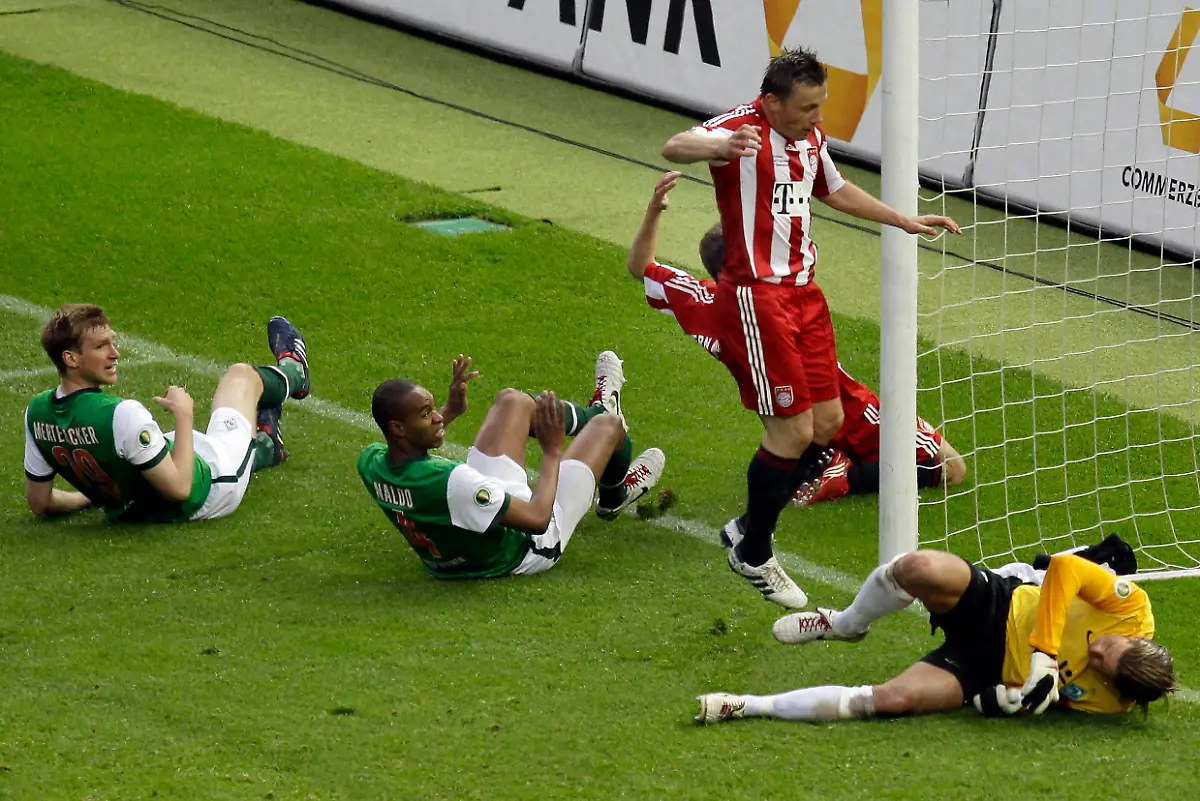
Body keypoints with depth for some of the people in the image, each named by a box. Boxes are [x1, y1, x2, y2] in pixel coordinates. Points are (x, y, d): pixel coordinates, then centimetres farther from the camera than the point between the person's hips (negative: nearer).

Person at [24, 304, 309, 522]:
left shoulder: (37, 412, -18)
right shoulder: (122, 415, -40)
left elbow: (39, 503, -5)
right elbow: (179, 487, -33)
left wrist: (92, 494, 14)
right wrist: (183, 415, -23)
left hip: (129, 511, 5)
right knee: (242, 375, 20)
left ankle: (265, 445, 70)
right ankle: (291, 373, 57)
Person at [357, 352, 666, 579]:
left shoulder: (370, 462, -22)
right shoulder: (453, 483, -46)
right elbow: (538, 519, -37)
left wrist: (450, 412, 12)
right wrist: (552, 451, -25)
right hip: (526, 552, -7)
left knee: (513, 401, 16)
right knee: (608, 425, 8)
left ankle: (596, 411, 49)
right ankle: (614, 497, 45)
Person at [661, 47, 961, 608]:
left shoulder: (811, 137, 11)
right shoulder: (743, 128, -15)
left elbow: (837, 191, 32)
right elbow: (675, 147, -35)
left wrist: (905, 221, 34)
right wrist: (718, 147, -57)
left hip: (802, 292, 9)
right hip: (755, 295, -9)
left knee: (827, 421, 8)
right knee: (793, 430, -8)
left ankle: (750, 529, 25)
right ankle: (753, 556, 9)